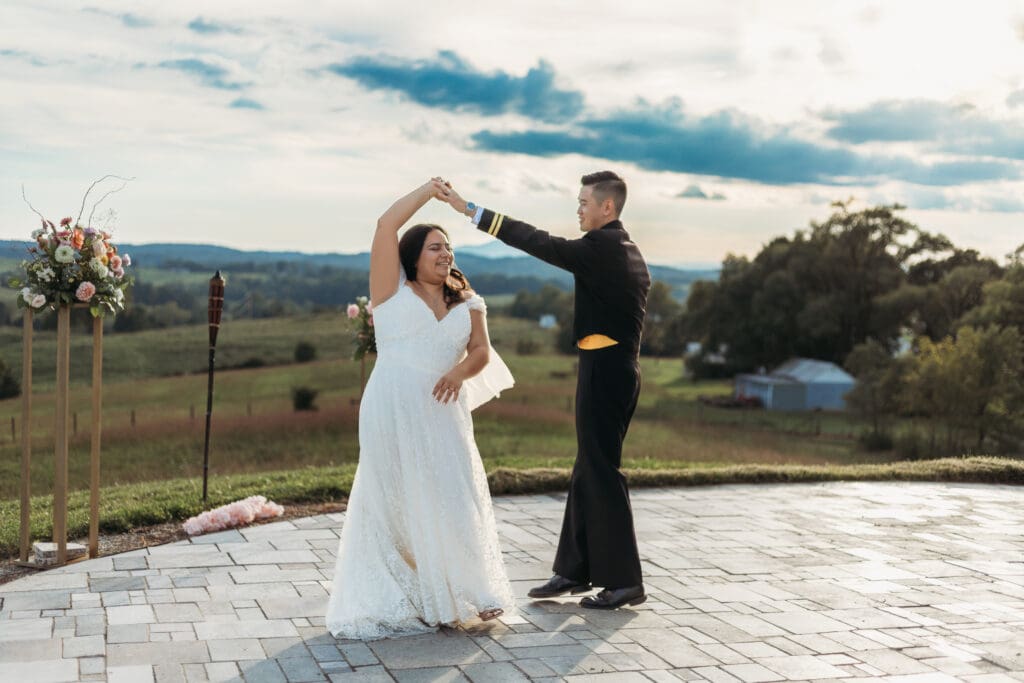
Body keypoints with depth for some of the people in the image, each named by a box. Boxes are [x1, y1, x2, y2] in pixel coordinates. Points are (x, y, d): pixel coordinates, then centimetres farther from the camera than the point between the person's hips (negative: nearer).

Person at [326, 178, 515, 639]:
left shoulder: (466, 302, 15)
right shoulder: (393, 289, 4)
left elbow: (481, 351, 6)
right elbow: (386, 227, -6)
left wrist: (460, 372, -16)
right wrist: (429, 191, 3)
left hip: (443, 413, 4)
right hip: (393, 410, -3)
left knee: (452, 499, 3)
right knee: (396, 501, 2)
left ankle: (460, 594, 14)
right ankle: (397, 600, 10)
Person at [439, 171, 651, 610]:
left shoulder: (600, 247, -14)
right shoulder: (629, 251, 16)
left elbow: (540, 244, -20)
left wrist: (470, 210, -20)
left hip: (604, 370, -10)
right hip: (618, 366, 10)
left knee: (602, 473, -4)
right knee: (589, 471, 14)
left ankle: (625, 581, 2)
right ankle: (576, 569, 22)